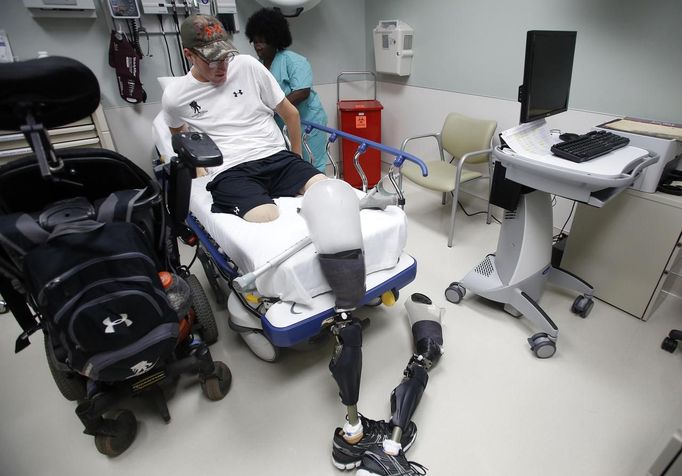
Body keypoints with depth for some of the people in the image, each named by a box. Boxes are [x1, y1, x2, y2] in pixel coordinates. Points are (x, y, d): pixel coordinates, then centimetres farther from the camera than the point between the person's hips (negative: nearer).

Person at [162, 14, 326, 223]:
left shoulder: (248, 66, 7)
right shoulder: (174, 97, 7)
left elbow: (290, 113, 14)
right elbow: (178, 131, 31)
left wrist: (297, 159, 17)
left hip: (277, 157, 2)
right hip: (230, 172, -1)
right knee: (266, 219, -34)